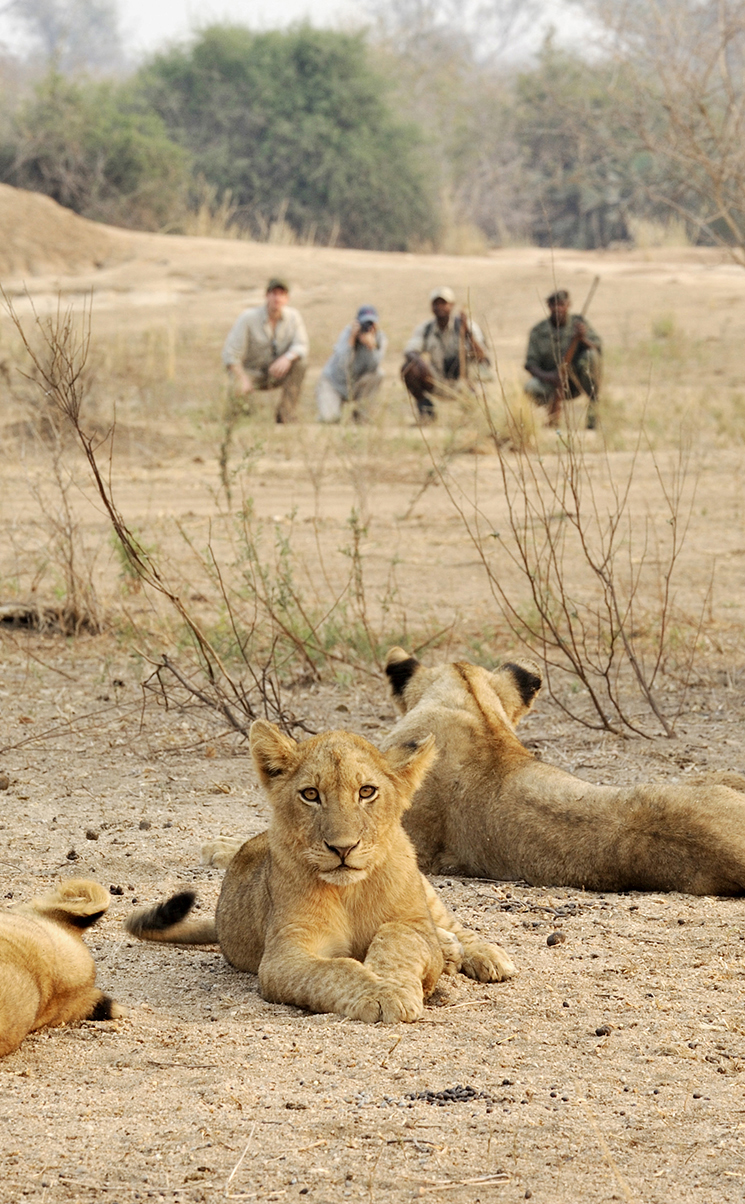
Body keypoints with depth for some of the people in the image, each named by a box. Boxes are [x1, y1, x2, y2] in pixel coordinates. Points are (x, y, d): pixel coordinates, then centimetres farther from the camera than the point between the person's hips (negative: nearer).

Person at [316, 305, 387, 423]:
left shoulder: (380, 339, -12)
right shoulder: (348, 333, -20)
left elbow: (373, 367, -29)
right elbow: (343, 365, -34)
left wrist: (371, 346, -44)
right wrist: (351, 339, -39)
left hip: (356, 386, 3)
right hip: (334, 382, -3)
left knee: (378, 373, -29)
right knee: (329, 418, -28)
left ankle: (359, 413, -8)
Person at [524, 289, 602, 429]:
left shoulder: (578, 322, -3)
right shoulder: (538, 331, -1)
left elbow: (598, 347, -14)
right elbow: (531, 364, -5)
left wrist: (583, 339, -35)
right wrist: (545, 376, -26)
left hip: (577, 381, 0)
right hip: (552, 381, 0)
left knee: (590, 355, -29)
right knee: (531, 387, -32)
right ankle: (554, 408, 3)